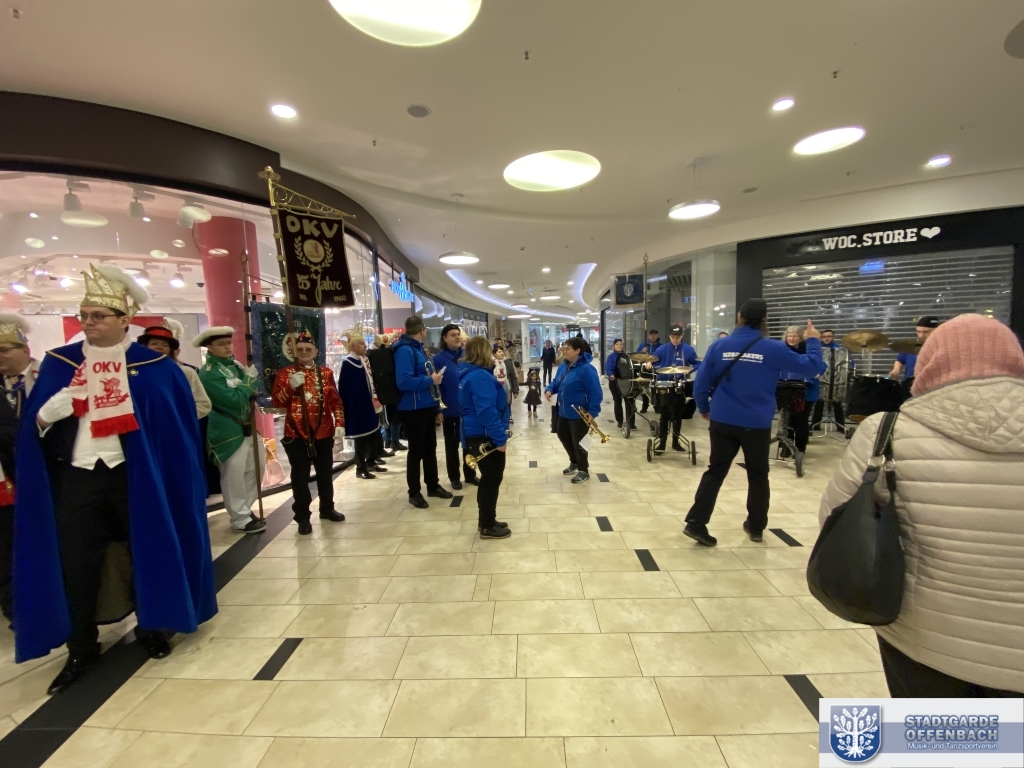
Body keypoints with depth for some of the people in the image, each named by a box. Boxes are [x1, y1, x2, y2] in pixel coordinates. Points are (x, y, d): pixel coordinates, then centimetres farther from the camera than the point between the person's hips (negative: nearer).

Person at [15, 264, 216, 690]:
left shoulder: (155, 366, -4)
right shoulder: (58, 362, 6)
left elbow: (179, 425, -5)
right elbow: (32, 423, 7)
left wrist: (171, 476, -11)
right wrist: (46, 416, -15)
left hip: (136, 475, -2)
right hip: (76, 477, 3)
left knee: (146, 550, 11)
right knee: (75, 562, 9)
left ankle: (151, 628, 32)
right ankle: (80, 649, 28)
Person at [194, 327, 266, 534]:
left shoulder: (235, 365, 9)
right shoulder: (208, 373, -14)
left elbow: (252, 393, 14)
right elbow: (234, 399, -23)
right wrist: (249, 380, -14)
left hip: (246, 427, 8)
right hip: (227, 431, -8)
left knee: (255, 469, 15)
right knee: (233, 476, 2)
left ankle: (244, 509, 32)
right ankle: (240, 518, 16)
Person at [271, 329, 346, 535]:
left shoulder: (326, 373, 7)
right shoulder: (285, 373, 1)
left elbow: (336, 401, 7)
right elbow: (276, 402, -6)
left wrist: (339, 423, -2)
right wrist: (291, 386, -21)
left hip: (324, 433, 3)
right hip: (296, 435, -2)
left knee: (325, 474, 13)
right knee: (300, 477, 3)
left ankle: (327, 508, 29)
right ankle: (302, 517, 15)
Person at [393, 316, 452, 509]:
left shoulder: (417, 348, 12)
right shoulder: (405, 350, -18)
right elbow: (403, 381, -28)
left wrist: (433, 377, 8)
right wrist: (430, 380, -22)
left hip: (426, 407, 9)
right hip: (413, 410, -9)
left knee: (430, 448, 17)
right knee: (416, 451, 2)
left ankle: (433, 486, 31)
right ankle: (414, 492, 17)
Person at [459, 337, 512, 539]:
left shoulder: (468, 373, 10)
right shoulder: (480, 376, -21)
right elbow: (487, 411, -27)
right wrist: (500, 438, -24)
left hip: (476, 435, 10)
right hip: (486, 437, -10)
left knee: (488, 479, 19)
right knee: (492, 480, 3)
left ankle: (486, 521, 31)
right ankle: (487, 527, 16)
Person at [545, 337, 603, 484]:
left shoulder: (586, 369, -21)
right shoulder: (565, 366, 7)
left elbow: (596, 392, -23)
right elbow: (557, 382, 19)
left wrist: (592, 412, -28)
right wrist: (550, 389, -3)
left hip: (579, 414, -9)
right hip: (564, 412, 9)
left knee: (578, 442, 4)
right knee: (563, 436, 22)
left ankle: (583, 471, 25)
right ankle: (574, 462, 44)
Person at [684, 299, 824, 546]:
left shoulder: (719, 346, -3)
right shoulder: (774, 349, -7)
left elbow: (701, 382, -2)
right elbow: (811, 367, 1)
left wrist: (704, 408, 14)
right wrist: (813, 341, 18)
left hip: (723, 421, 1)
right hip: (757, 424, -1)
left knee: (715, 472, 8)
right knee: (758, 475, 17)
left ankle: (696, 522, 4)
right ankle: (756, 526, 30)